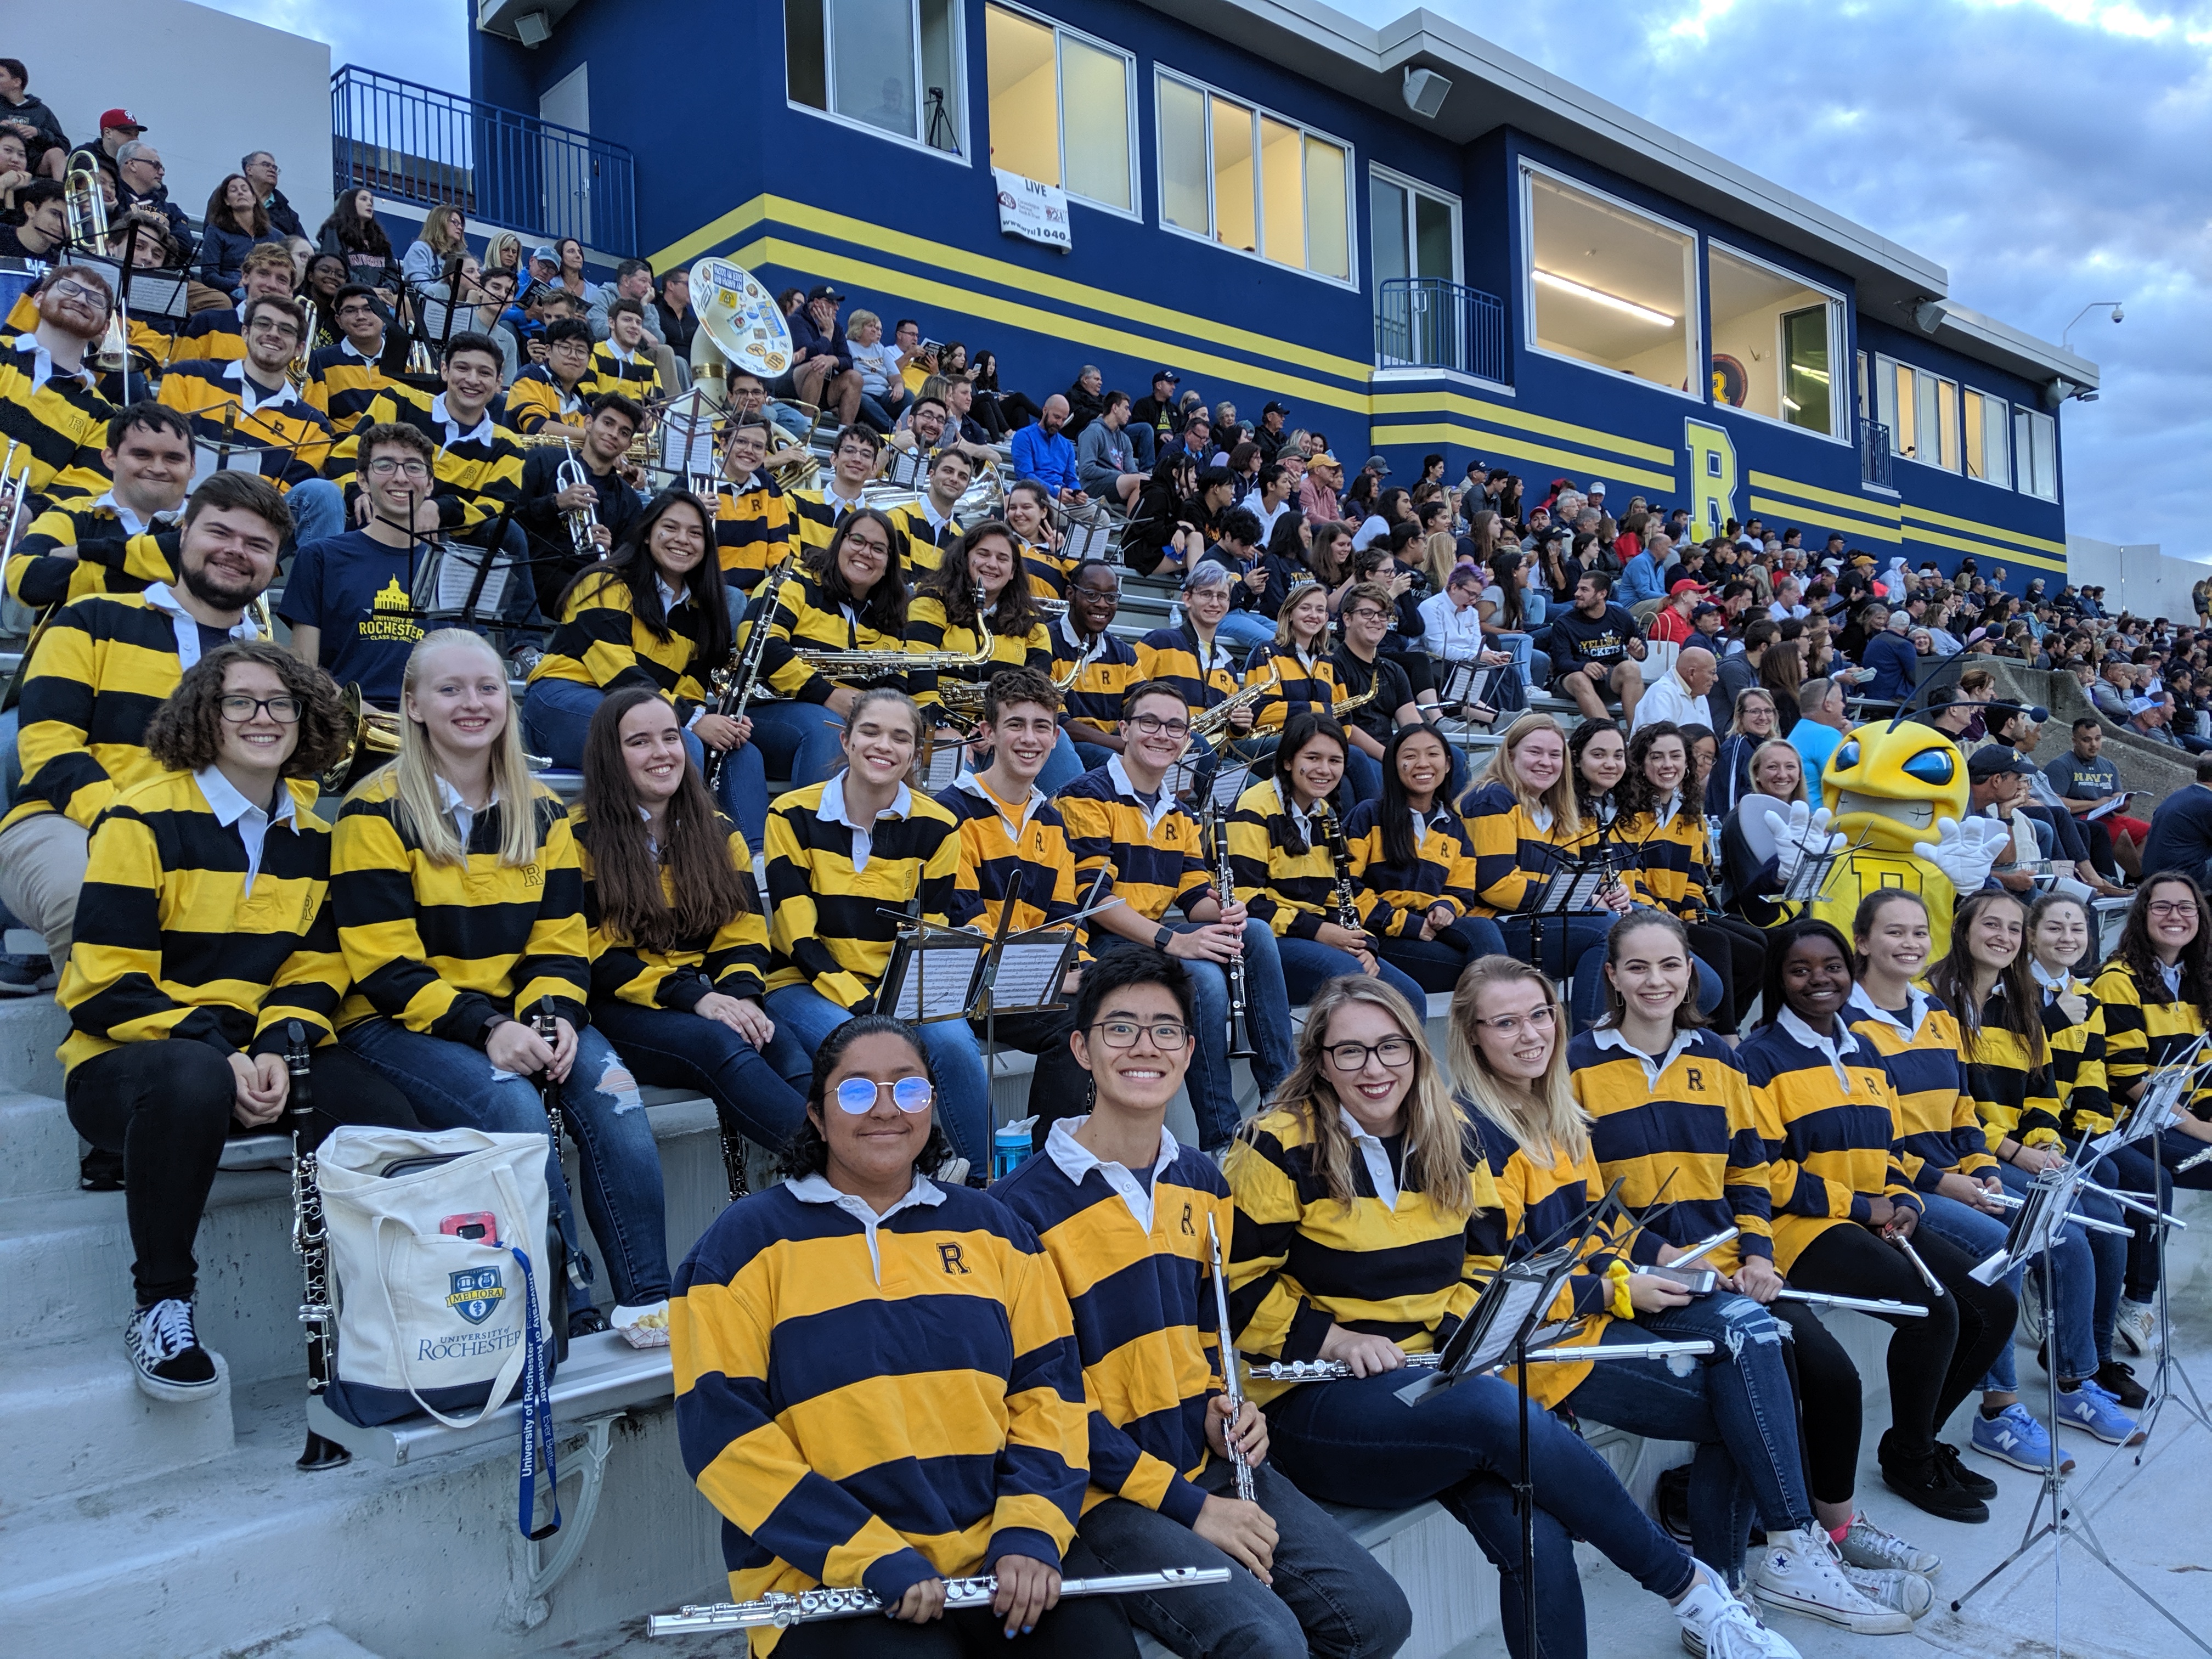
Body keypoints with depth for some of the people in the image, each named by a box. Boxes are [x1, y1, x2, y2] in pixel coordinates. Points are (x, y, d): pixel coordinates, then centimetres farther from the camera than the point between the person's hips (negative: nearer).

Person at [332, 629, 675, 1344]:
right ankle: (573, 1304, -21)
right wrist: (486, 1028, -24)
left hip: (514, 1017, 4)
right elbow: (385, 966, -12)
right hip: (400, 1024, -4)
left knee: (608, 1084, -25)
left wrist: (556, 1017, -15)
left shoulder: (542, 812, 9)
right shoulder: (377, 814, -6)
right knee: (513, 1104, -32)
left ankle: (647, 1300, -21)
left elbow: (560, 941, 6)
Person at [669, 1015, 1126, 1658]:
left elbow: (1048, 1386, 8)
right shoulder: (745, 1243, -1)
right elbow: (724, 1432, -7)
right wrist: (875, 1558, -15)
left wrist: (1031, 1532, -8)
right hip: (826, 1577, -3)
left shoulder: (989, 1228, 11)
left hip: (994, 1556, 3)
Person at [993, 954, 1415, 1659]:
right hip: (1106, 1492, -6)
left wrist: (1227, 1408, 0)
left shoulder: (1202, 1182, 8)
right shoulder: (1024, 1206, -15)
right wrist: (1186, 1505, -16)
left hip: (1212, 1462, 7)